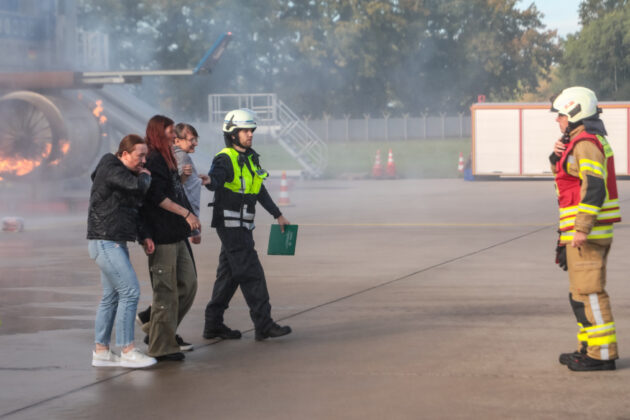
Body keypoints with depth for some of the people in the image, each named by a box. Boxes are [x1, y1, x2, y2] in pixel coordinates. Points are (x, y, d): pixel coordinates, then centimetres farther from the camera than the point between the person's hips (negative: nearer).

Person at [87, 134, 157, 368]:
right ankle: (127, 351, -11)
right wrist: (145, 176, -8)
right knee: (130, 291, -12)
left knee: (112, 296, 11)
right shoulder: (112, 170, -14)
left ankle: (101, 351, 14)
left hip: (114, 243, 11)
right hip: (106, 242, -11)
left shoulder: (120, 171, 18)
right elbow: (138, 187, -28)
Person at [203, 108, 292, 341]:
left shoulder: (251, 158, 15)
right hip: (229, 223, -9)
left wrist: (278, 215, 27)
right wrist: (209, 180, -55)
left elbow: (260, 191, 25)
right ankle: (264, 325, -8)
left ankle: (213, 325, 16)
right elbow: (215, 181, -32)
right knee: (251, 273, -10)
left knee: (229, 274, 11)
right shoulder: (225, 159, -12)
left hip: (243, 225, 9)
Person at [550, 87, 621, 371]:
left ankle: (602, 353, -9)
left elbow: (594, 187, -22)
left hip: (586, 232, -11)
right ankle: (589, 348, 22)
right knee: (582, 293, 16)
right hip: (584, 231, 11)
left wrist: (582, 228, -25)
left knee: (589, 292, -10)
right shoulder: (585, 142, 19)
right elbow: (565, 177, 26)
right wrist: (557, 156, 6)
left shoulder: (586, 143, -14)